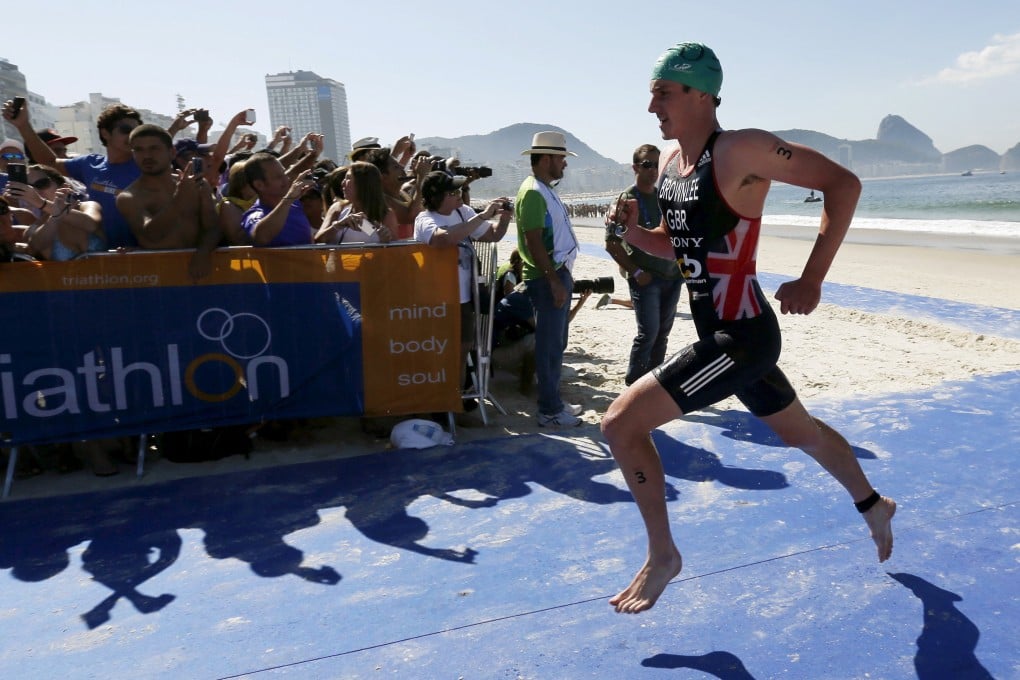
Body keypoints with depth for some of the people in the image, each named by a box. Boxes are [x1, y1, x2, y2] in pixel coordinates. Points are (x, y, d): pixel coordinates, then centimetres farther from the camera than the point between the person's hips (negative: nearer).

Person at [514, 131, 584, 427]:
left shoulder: (546, 190, 16)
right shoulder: (532, 192, -16)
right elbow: (534, 242, -22)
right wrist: (554, 281, -23)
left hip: (558, 273, 10)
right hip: (547, 278, -10)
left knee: (556, 343, 16)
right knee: (549, 345, -4)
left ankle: (554, 401, 26)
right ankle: (549, 411, 4)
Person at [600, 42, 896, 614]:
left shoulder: (740, 151, -17)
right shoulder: (668, 164, 8)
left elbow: (843, 183, -16)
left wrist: (812, 280, -18)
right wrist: (632, 230, -2)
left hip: (742, 336, -9)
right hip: (719, 333, 9)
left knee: (621, 423, -13)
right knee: (801, 432, 27)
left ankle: (663, 556, 6)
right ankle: (874, 506, 53)